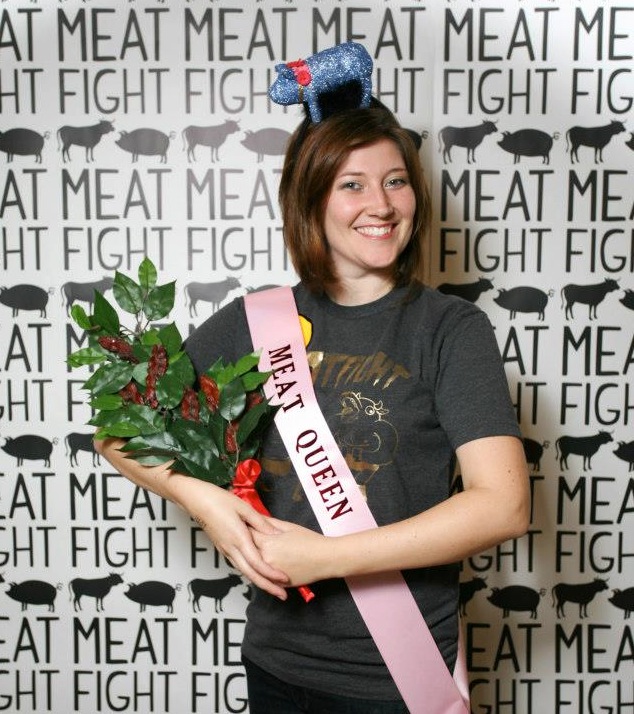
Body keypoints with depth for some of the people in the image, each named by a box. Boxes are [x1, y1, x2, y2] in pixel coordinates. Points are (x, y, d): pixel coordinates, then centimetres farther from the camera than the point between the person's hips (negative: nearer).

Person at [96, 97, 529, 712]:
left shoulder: (451, 328, -10)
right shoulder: (254, 320, -2)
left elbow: (504, 505, -20)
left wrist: (323, 557, -22)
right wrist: (197, 496, -15)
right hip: (276, 657, 3)